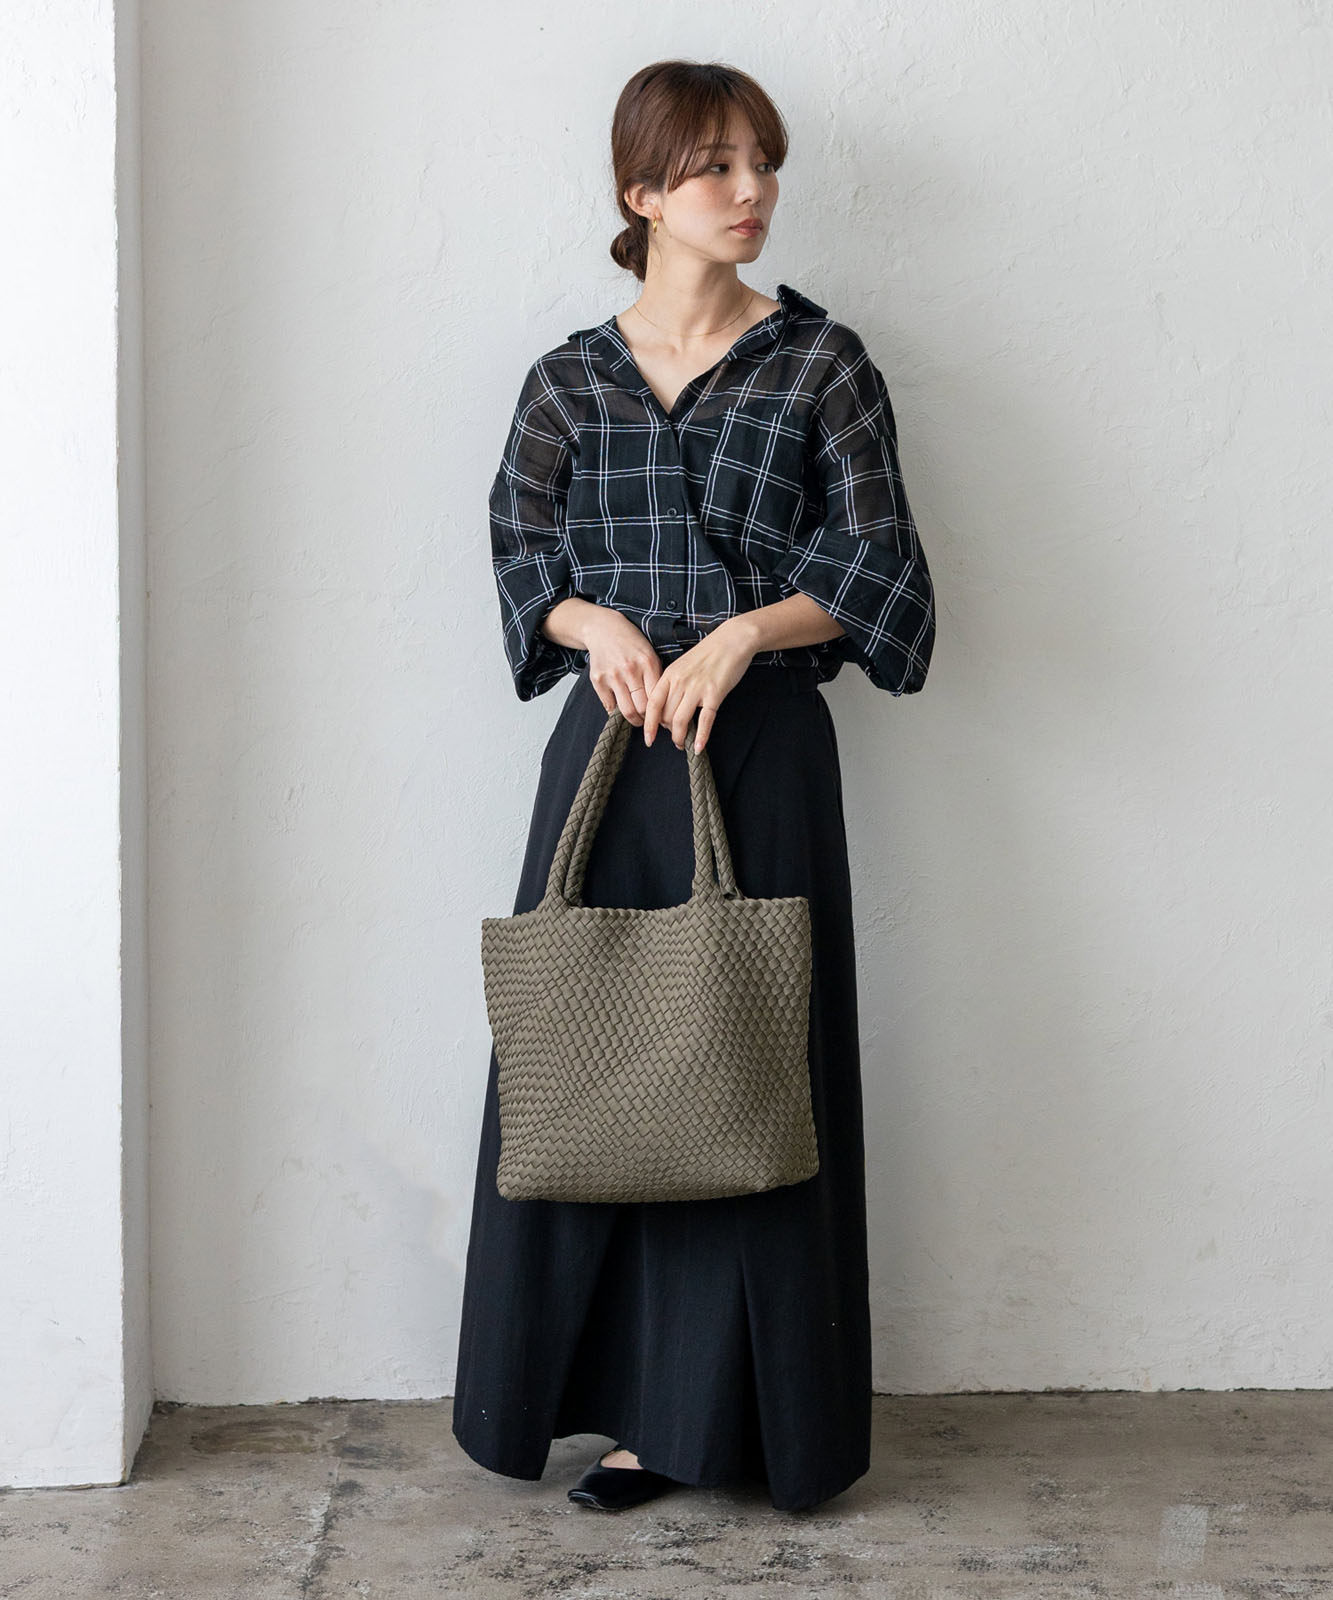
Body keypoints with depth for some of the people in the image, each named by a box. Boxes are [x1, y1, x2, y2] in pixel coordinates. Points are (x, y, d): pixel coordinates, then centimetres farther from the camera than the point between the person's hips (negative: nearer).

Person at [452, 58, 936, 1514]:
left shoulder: (820, 362, 4)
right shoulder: (570, 380, 9)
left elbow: (877, 568, -1)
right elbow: (522, 560, 7)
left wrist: (741, 632, -16)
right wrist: (596, 621, -14)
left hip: (762, 750, -2)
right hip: (611, 744, 2)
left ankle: (727, 1407, 12)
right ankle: (630, 1405, 14)